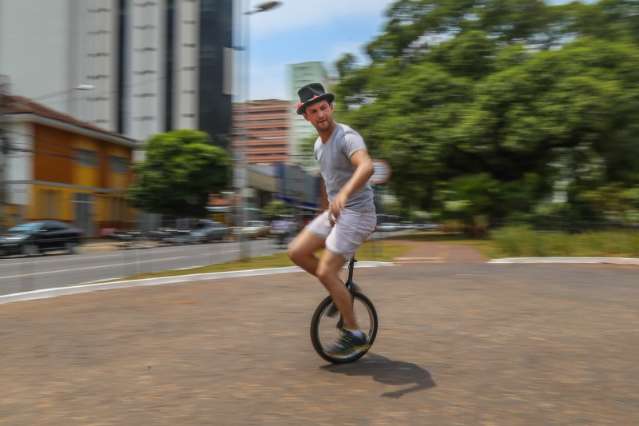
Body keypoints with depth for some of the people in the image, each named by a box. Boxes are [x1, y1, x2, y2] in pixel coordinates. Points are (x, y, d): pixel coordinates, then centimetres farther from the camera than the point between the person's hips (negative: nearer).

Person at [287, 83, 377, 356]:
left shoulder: (347, 136, -17)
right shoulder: (319, 144, 11)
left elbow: (367, 166, -38)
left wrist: (344, 193, -54)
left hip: (357, 214, -8)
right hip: (334, 213, 8)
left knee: (325, 272, -11)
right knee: (297, 252, 3)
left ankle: (354, 333, 5)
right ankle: (340, 290, 19)